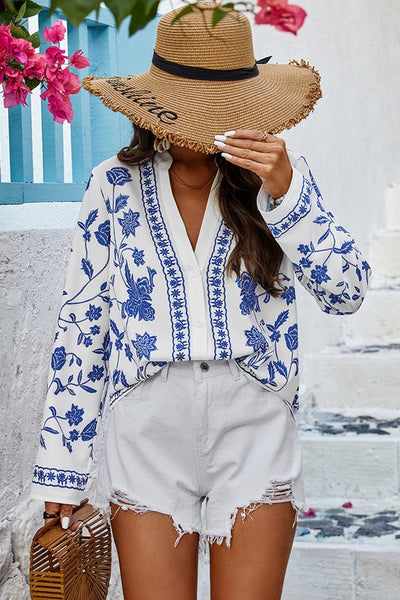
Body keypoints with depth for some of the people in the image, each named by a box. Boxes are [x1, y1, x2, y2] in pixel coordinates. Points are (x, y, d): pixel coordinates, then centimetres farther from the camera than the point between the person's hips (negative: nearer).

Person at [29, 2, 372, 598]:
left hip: (254, 423, 0)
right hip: (147, 430, 0)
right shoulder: (115, 185, 1)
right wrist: (60, 466, 3)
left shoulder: (281, 174, 1)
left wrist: (284, 192, -18)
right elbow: (82, 323, 3)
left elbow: (347, 292, -6)